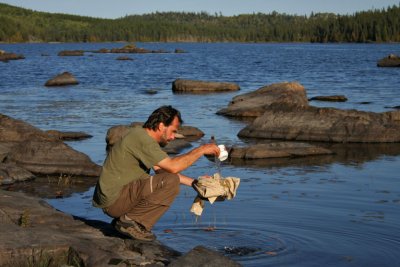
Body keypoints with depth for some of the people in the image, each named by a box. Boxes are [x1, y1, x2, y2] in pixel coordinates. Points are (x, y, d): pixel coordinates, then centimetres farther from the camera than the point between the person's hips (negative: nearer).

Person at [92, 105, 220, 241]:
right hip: (114, 200, -11)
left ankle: (122, 220, 10)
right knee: (171, 182, -18)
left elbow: (161, 170, 20)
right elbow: (172, 166, -23)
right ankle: (131, 221, -10)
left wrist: (193, 182, 14)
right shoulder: (141, 138, -16)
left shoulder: (143, 136, 16)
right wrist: (201, 150, -13)